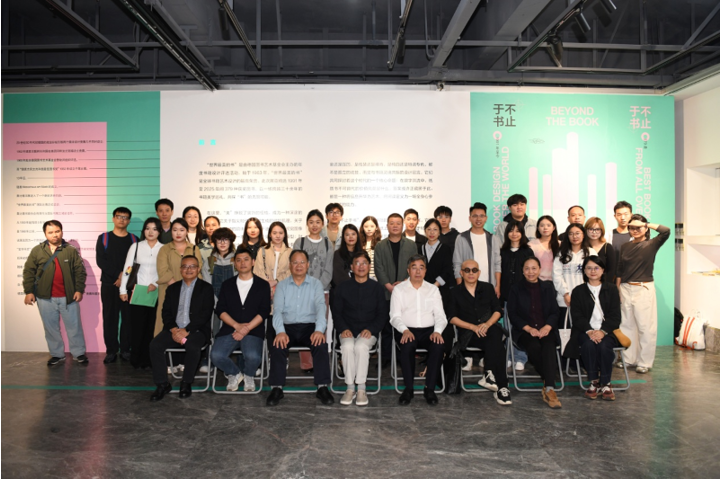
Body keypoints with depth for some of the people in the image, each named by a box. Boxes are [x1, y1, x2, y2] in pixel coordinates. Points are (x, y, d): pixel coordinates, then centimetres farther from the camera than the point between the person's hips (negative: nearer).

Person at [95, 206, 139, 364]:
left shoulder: (134, 240, 8)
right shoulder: (103, 238, 7)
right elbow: (100, 261, -3)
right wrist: (118, 274, -11)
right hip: (109, 284, 0)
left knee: (128, 317, 0)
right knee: (110, 317, 1)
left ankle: (125, 349, 9)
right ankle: (111, 350, 10)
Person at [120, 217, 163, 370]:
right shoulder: (136, 246, 5)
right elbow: (127, 268, 3)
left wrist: (156, 284, -11)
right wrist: (123, 290, -2)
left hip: (156, 293, 0)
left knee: (152, 326, 2)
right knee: (137, 325, 0)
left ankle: (148, 359, 11)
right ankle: (136, 359, 10)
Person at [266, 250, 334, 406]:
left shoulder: (316, 284, 10)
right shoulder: (282, 285, 12)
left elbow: (320, 307, -4)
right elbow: (277, 310, 0)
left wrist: (319, 330, -23)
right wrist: (280, 332, -20)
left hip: (309, 326, 0)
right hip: (287, 326, 1)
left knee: (321, 344, -29)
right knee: (277, 345, -29)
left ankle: (322, 387, -20)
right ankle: (276, 388, -17)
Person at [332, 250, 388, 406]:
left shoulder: (377, 288, 8)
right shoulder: (342, 287, 10)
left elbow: (382, 314, 5)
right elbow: (336, 312, 7)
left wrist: (370, 329, -11)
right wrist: (343, 328, -11)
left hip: (369, 332, -1)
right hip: (348, 331, 1)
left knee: (361, 346, -32)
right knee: (347, 346, -31)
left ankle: (361, 389, -20)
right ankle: (350, 388, -20)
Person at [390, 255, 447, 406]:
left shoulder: (433, 289, 16)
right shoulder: (399, 289, 9)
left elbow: (440, 315, 9)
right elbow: (395, 316, 0)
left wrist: (437, 331, -12)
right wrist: (405, 330, -19)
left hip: (428, 330, 2)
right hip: (406, 330, -2)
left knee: (438, 346, -30)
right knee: (407, 346, -34)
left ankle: (430, 388, -16)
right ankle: (408, 389, -17)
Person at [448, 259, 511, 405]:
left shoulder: (488, 288, 17)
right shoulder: (455, 292, 10)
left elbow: (498, 311, 10)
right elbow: (452, 318, 1)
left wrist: (487, 324, -11)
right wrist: (473, 327, -11)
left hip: (489, 328, 2)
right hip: (467, 334, -2)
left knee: (494, 333, -35)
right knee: (495, 342, -32)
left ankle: (490, 374, -31)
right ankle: (501, 387, -29)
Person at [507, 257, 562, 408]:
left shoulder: (548, 287, 15)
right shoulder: (516, 290, 10)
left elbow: (555, 312, 9)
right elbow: (512, 315, 3)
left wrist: (547, 327, -11)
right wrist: (529, 328, -12)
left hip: (546, 329, 1)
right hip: (524, 332, -1)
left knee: (548, 346, -32)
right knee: (534, 347, -34)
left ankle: (549, 389, -39)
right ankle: (549, 383, -21)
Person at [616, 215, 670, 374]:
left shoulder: (651, 244, -3)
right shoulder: (625, 247, 8)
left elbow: (666, 231, -23)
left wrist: (647, 224, -12)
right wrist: (617, 290, 9)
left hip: (644, 289, -4)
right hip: (626, 289, 4)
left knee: (645, 326, 1)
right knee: (626, 325, 11)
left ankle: (644, 362, 11)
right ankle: (629, 358, 24)